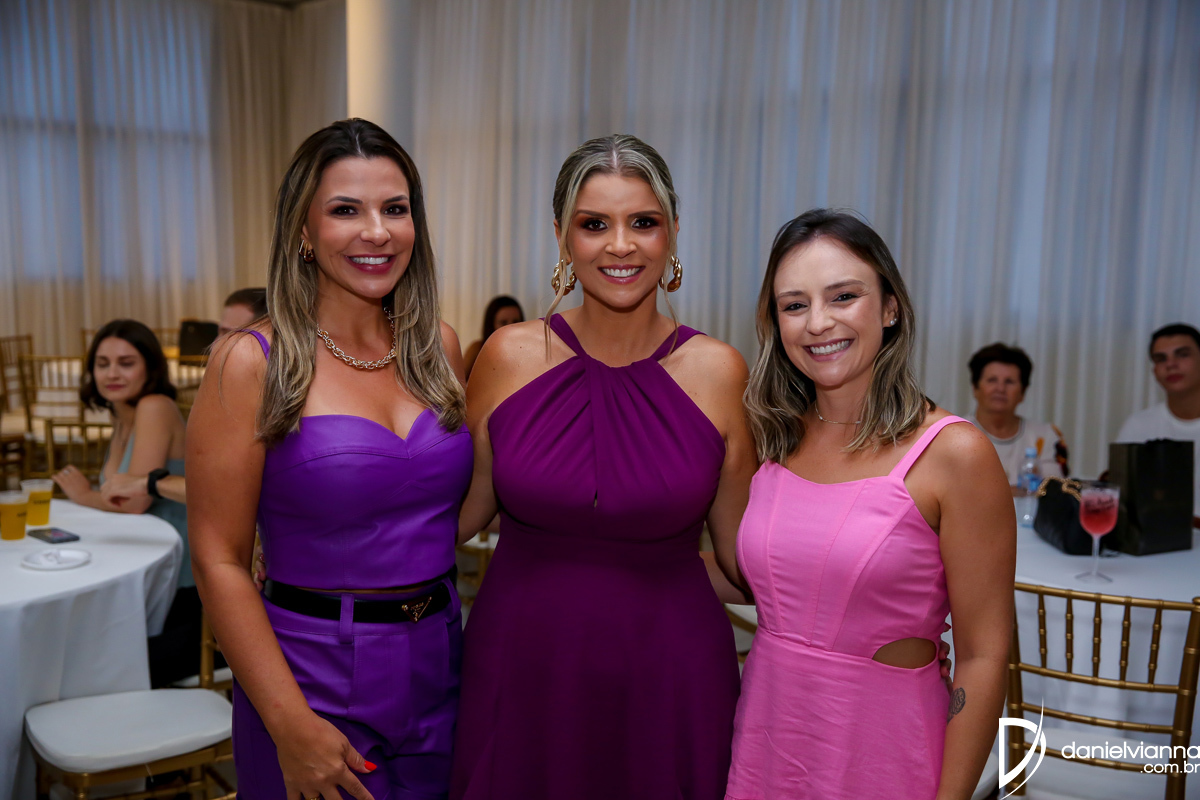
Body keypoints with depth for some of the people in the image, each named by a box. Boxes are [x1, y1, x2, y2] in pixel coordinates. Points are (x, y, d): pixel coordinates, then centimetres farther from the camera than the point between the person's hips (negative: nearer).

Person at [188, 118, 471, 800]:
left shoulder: (439, 347, 1)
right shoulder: (252, 362, -12)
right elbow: (220, 560, -12)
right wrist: (291, 723, -16)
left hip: (439, 664, 5)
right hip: (315, 678, -4)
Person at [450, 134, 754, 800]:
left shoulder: (718, 372, -7)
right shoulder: (510, 357, -5)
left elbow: (742, 566, 2)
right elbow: (461, 513, 5)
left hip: (667, 677, 0)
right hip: (521, 669, 1)